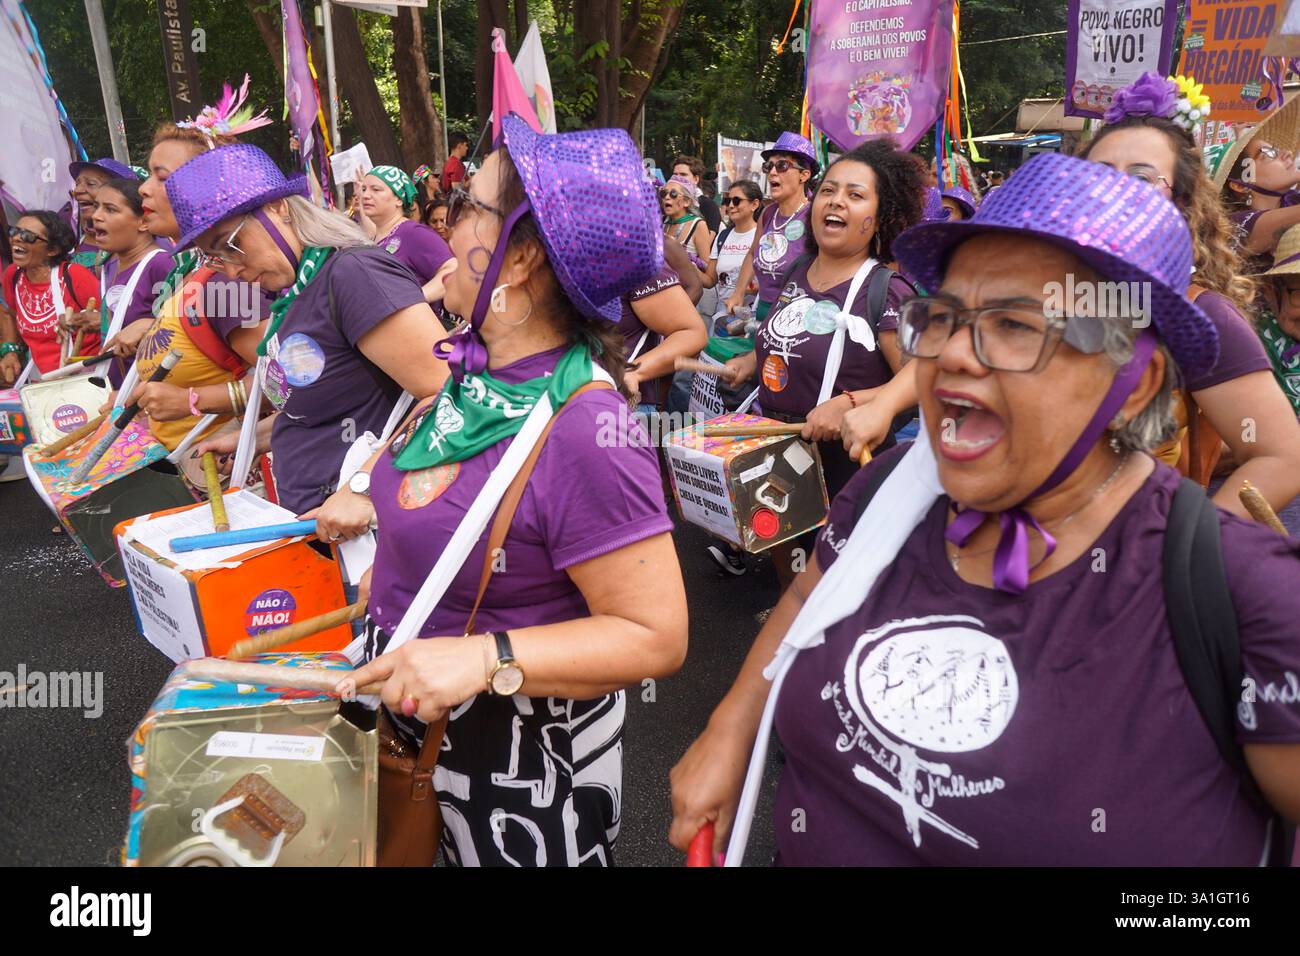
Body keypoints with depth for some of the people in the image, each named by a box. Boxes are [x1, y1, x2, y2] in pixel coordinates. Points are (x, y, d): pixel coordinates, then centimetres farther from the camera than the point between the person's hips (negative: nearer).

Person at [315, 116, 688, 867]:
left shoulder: (585, 432, -32)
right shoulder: (479, 365, -6)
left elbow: (656, 637, -27)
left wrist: (488, 658, -36)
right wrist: (380, 508, 5)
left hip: (525, 769, -7)